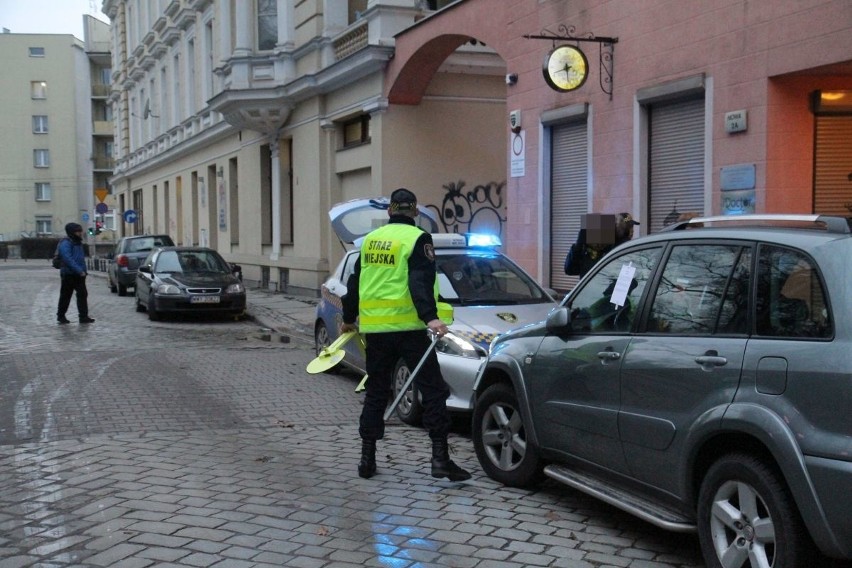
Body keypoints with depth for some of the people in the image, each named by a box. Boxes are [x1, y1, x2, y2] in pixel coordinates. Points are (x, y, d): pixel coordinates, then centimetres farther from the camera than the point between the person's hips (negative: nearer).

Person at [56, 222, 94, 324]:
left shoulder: (78, 243, 17)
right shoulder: (65, 244, -13)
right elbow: (68, 259, -23)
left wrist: (83, 271, 13)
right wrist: (79, 271, -26)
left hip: (79, 275, 8)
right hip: (69, 275, -8)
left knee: (83, 294, 3)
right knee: (65, 296, 1)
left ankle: (83, 316, 5)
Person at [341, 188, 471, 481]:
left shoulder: (370, 239, 14)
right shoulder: (418, 239, -4)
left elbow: (355, 282, 21)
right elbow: (420, 282, -18)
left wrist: (349, 319, 33)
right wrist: (430, 317, -26)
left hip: (374, 329, 6)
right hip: (407, 326, -6)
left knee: (376, 391, 15)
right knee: (432, 390, -1)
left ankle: (367, 458, 17)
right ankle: (440, 458, -5)